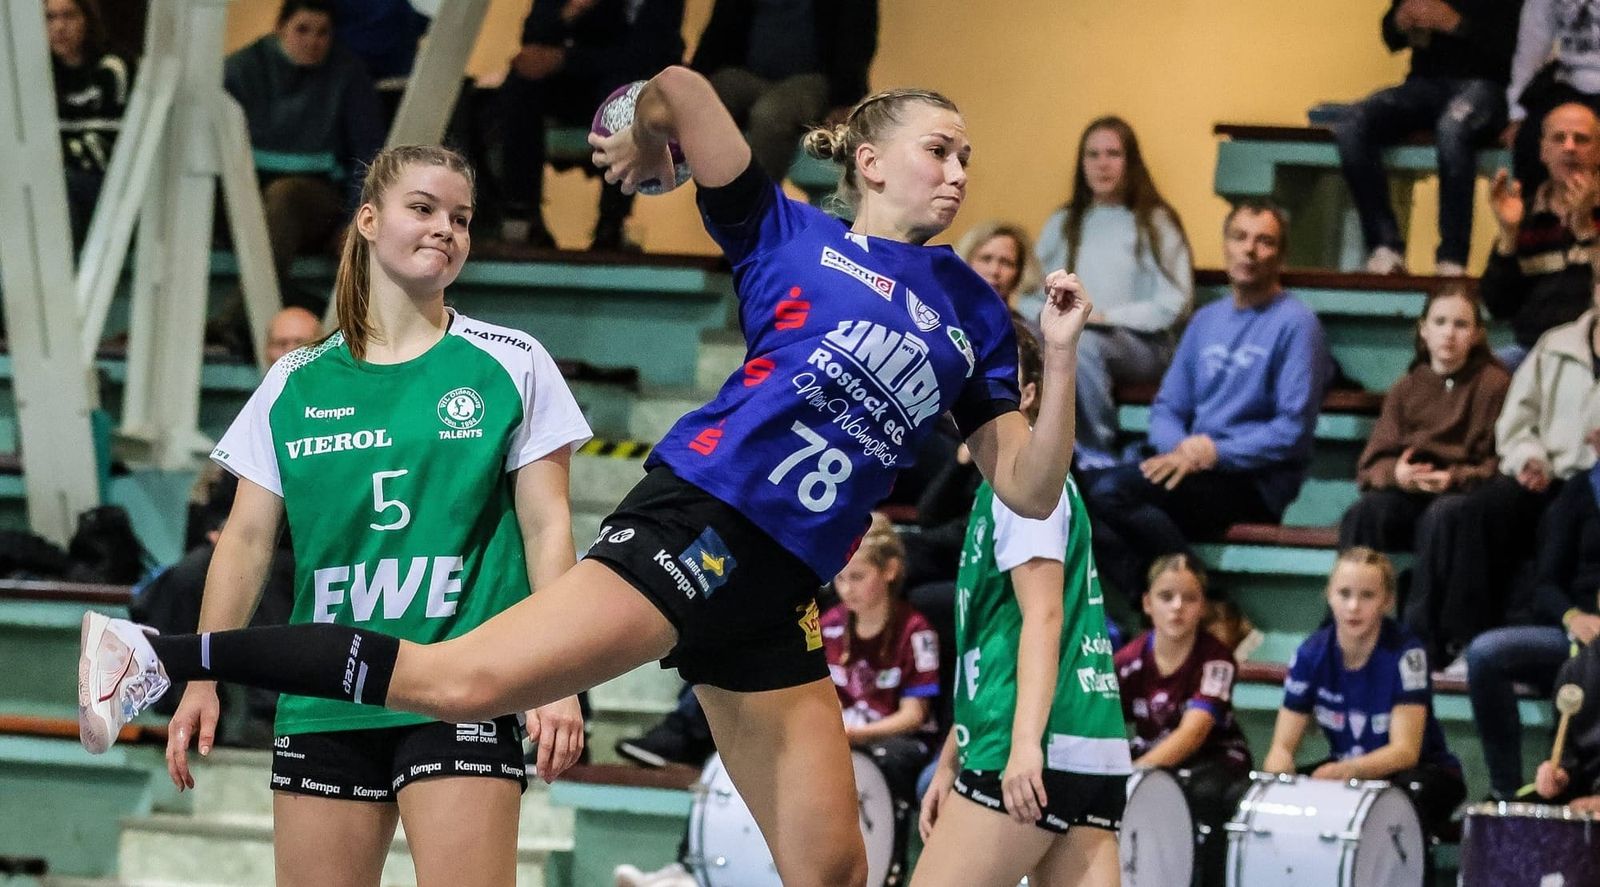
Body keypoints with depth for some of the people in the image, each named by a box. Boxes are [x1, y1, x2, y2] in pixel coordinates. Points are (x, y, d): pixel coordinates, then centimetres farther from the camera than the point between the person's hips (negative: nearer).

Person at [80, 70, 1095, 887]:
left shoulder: (972, 316, 19)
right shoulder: (790, 234, 6)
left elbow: (1029, 490, 15)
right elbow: (678, 86, -3)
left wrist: (1060, 355, 4)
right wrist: (646, 145, 17)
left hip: (775, 589, 6)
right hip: (700, 516, -6)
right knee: (465, 679, -23)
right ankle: (157, 654, -20)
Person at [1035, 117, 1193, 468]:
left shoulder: (1155, 223, 4)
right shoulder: (1062, 224, 20)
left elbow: (1174, 304, -5)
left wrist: (1107, 316, -12)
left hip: (1140, 343, -3)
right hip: (1066, 330, 3)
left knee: (1081, 342, -38)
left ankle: (1098, 450, -25)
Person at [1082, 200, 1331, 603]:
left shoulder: (1295, 324, -4)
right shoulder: (1206, 321, 19)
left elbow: (1293, 431, -11)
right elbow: (1167, 407, 18)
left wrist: (1213, 451, -16)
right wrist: (1178, 448, -5)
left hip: (1256, 480, -7)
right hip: (1193, 462, 7)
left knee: (1113, 490, -27)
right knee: (1083, 486, -18)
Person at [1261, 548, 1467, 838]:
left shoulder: (1405, 653, -20)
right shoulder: (1311, 654, -8)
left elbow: (1405, 751, -27)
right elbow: (1283, 746, -9)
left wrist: (1346, 771, -47)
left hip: (1421, 770, -3)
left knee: (1413, 791, -39)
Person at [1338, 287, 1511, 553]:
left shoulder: (1494, 384, 9)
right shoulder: (1406, 389, 20)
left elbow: (1502, 464, 0)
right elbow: (1373, 463, 11)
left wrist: (1456, 478, -16)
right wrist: (1396, 473, -13)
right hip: (1407, 490, 3)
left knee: (1439, 517, -38)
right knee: (1362, 515, -29)